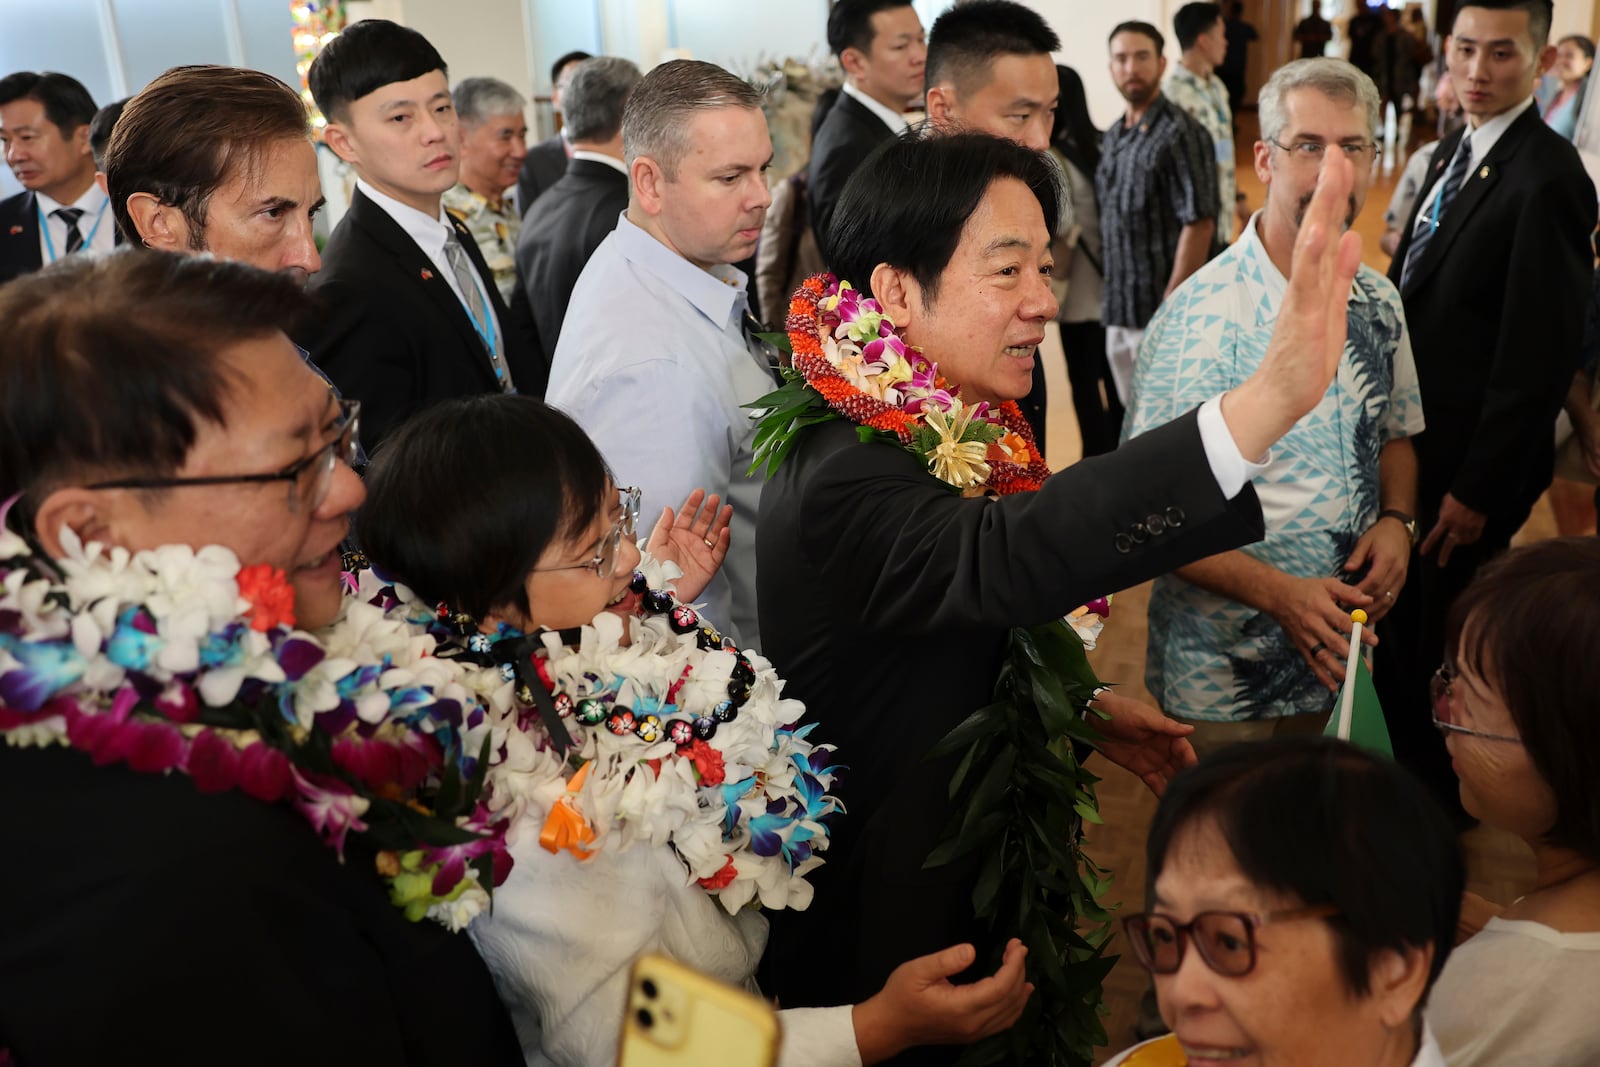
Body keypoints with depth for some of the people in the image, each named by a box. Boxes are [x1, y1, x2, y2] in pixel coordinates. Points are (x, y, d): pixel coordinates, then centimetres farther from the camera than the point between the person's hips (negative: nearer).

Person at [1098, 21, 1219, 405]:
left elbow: (1199, 224, -16)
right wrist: (1113, 302, 9)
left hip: (1161, 310, -7)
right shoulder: (1114, 135, 11)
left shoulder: (1181, 133, -11)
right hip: (1118, 311, 7)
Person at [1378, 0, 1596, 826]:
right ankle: (1411, 782, 38)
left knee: (1437, 650, 6)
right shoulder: (1454, 153, 9)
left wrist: (1477, 490, -17)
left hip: (1468, 465, -8)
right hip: (1413, 448, 8)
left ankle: (1443, 812, 27)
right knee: (1398, 640, 19)